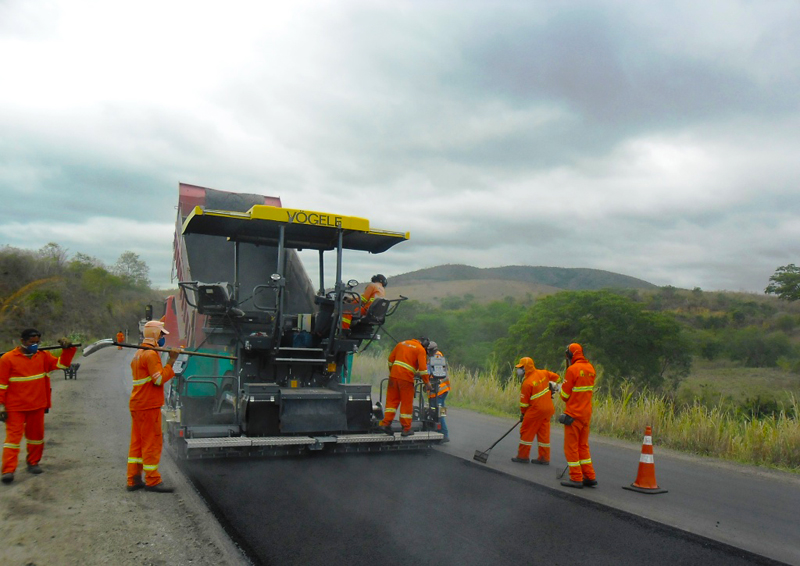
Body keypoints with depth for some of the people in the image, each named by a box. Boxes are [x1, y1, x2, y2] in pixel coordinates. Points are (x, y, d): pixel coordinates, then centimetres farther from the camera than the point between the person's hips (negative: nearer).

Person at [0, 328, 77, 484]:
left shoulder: (43, 356, 4)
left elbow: (62, 364, 5)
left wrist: (67, 349, -9)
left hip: (37, 405, 4)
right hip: (15, 407, -4)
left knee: (36, 434, 13)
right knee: (13, 435, -6)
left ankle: (33, 463, 29)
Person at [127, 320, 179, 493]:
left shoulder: (138, 353, 17)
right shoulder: (151, 354, -15)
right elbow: (159, 379, -21)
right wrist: (171, 361, -19)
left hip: (137, 404, 10)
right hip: (148, 406, -10)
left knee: (137, 442, 12)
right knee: (152, 442, -3)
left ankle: (133, 480, 17)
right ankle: (152, 481, 2)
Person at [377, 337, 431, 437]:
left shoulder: (402, 343, 17)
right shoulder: (421, 350, 0)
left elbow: (390, 359, 18)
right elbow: (422, 368, -9)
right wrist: (427, 383, -2)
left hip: (394, 375, 5)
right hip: (406, 377, -5)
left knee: (392, 400, 13)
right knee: (407, 403, 4)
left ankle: (385, 423, 7)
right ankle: (406, 429, 10)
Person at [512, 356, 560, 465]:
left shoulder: (527, 383, -18)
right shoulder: (543, 373, 1)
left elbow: (524, 402, -10)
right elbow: (556, 377, 16)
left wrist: (522, 413, 5)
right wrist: (551, 386, 26)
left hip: (536, 410, -7)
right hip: (548, 409, 8)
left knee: (526, 431, 5)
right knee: (544, 432, 13)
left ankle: (523, 456, 10)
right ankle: (544, 458, 17)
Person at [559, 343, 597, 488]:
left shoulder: (572, 369, -16)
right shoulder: (590, 368, 6)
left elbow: (565, 394, -12)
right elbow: (588, 390, 10)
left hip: (573, 414, -7)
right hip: (587, 413, 7)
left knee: (571, 446, 3)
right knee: (583, 445, 17)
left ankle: (576, 478, 6)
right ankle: (590, 477, 19)